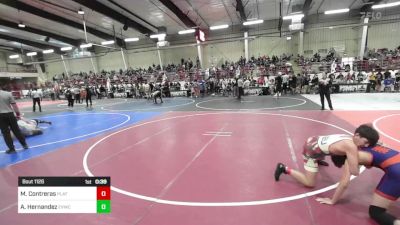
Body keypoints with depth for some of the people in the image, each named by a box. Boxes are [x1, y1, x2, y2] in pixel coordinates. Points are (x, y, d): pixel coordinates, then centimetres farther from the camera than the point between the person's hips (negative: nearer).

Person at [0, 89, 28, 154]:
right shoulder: (8, 94, -2)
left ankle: (11, 149, 9)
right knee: (16, 130, 12)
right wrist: (18, 113, 6)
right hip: (9, 114, 2)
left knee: (6, 133, 5)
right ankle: (24, 144, 19)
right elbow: (14, 105, -2)